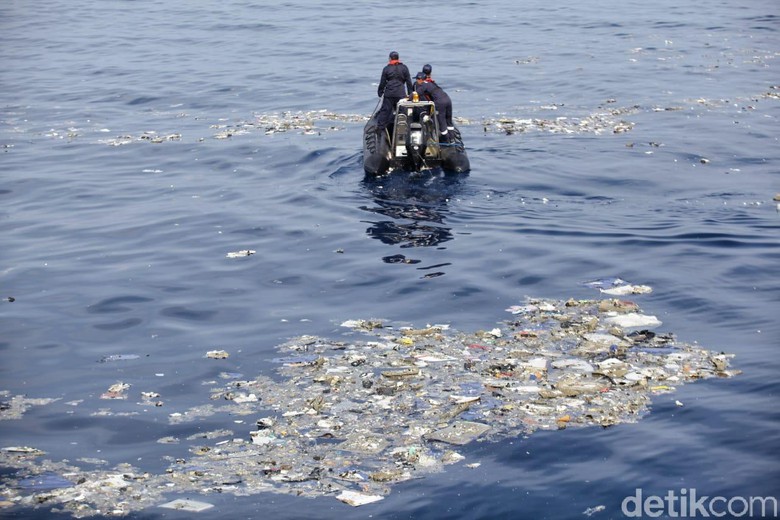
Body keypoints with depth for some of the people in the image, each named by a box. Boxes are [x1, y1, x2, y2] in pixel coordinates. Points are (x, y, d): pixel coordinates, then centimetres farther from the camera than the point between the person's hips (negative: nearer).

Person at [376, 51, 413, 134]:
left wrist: (380, 92, 17)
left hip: (389, 93, 0)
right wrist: (410, 93, 14)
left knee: (385, 110, 6)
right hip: (401, 93, 0)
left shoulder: (386, 68, 1)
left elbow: (382, 82, 5)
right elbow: (408, 81, 7)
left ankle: (380, 127, 6)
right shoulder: (404, 68, 4)